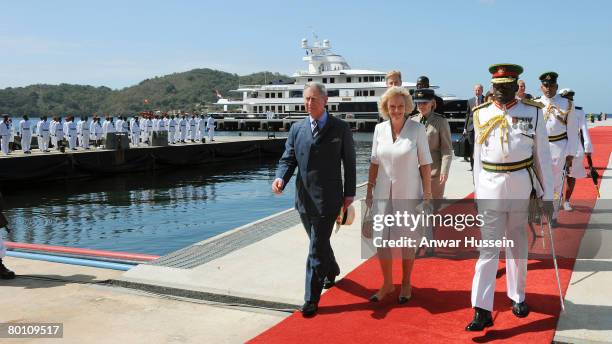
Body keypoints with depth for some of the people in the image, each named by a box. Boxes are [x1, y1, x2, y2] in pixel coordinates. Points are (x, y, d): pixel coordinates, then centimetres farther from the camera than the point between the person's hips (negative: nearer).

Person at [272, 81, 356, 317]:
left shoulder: (341, 128, -3)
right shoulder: (297, 128, 6)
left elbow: (349, 163, 0)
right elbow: (288, 159, 5)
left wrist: (349, 194, -2)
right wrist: (280, 178, -16)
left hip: (327, 199, -5)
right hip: (304, 198, 5)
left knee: (317, 249, -6)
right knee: (319, 242, 22)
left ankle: (311, 299, 3)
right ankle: (332, 271, 49)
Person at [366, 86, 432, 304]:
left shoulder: (417, 129, -8)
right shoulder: (380, 129, 1)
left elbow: (425, 164, -6)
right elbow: (374, 162, 8)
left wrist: (427, 194, -7)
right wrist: (369, 190, 7)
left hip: (408, 194, -3)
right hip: (383, 193, 3)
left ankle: (406, 284, 28)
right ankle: (387, 284, 25)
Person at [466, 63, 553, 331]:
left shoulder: (533, 113, 1)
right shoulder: (481, 114, 3)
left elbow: (542, 155, 2)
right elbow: (478, 156, 8)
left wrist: (547, 194, 1)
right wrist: (477, 193, 8)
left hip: (522, 186, 1)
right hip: (490, 188, 0)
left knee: (517, 245, 15)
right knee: (488, 248, -3)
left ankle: (517, 296, 33)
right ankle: (482, 310, -3)